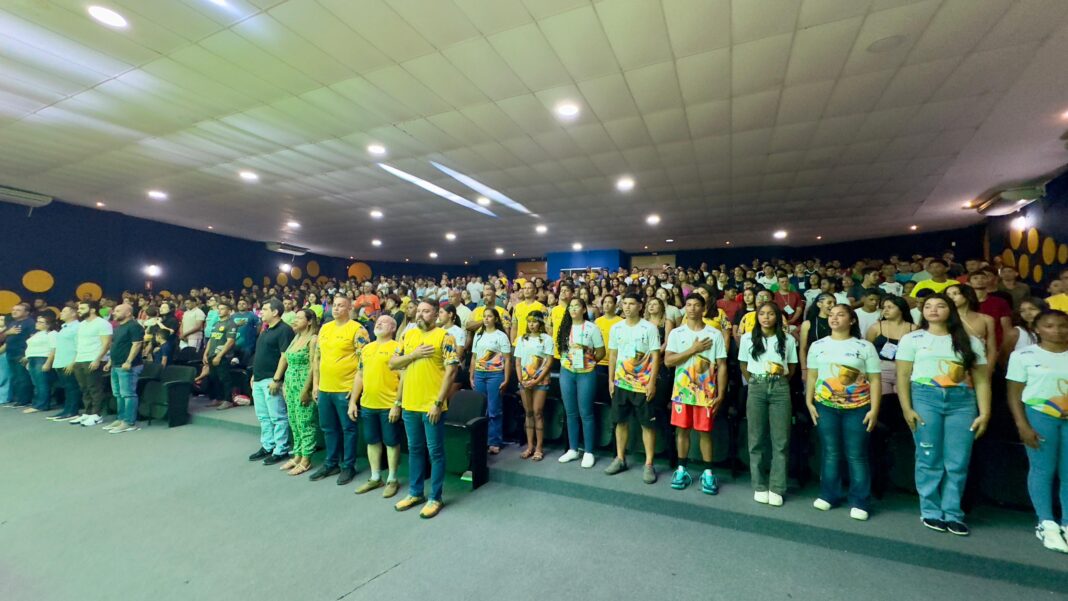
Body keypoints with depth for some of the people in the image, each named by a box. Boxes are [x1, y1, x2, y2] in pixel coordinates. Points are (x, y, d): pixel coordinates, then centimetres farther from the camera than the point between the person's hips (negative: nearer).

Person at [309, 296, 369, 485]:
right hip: (324, 388, 7)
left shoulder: (357, 329, -10)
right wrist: (315, 383, 12)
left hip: (346, 388, -7)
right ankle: (331, 463, 32)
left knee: (348, 428, 5)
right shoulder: (324, 328, 11)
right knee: (328, 428, 17)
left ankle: (348, 466, 18)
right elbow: (318, 357, 15)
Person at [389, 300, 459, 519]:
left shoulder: (444, 336, -9)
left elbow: (451, 370, -14)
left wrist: (438, 402, -18)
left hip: (432, 405, -6)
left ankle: (435, 498, 19)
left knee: (435, 451, 6)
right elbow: (392, 363, 7)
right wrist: (414, 354, -10)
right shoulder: (409, 335, 9)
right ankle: (415, 492, 33)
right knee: (415, 449, 18)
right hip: (409, 404, 6)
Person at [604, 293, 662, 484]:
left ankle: (649, 464, 13)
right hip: (621, 383, 4)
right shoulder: (616, 328, 5)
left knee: (647, 424, 3)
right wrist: (611, 379, 6)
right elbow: (612, 355, 9)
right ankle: (620, 459, 26)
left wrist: (652, 382, -14)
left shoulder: (649, 328, -7)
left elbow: (655, 356, -8)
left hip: (643, 385, -4)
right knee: (621, 421, 12)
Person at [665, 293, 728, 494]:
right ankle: (682, 469, 22)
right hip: (681, 390, 1)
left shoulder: (715, 334, -1)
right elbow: (668, 361, -8)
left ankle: (708, 473, 19)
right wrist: (693, 349, -14)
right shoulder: (676, 333, 1)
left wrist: (720, 394, -6)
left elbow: (722, 366, -1)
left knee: (705, 432, 6)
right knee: (682, 429, 9)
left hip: (706, 392, -1)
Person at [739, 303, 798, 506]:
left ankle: (776, 488, 11)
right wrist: (756, 383, 8)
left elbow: (792, 369, 12)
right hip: (756, 389, 0)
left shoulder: (788, 339, 4)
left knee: (780, 439, 1)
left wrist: (780, 377, 0)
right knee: (757, 439, 4)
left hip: (780, 389, 0)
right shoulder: (747, 338, 4)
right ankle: (759, 486, 14)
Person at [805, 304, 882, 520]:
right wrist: (809, 403, 2)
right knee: (830, 454, 10)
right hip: (825, 407, 2)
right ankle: (828, 495, 23)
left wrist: (874, 410, -8)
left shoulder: (865, 347, 0)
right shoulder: (818, 346, 6)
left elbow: (875, 380, -2)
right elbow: (812, 377, 9)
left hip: (858, 408, -2)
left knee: (857, 456, 4)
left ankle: (859, 503, 16)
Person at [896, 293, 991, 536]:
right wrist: (906, 408, -6)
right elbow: (903, 376, 2)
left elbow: (982, 380, 9)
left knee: (958, 463, 2)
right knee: (929, 459, 1)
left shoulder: (970, 342, 13)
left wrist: (984, 413, -1)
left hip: (962, 401, 2)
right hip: (925, 398, -2)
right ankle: (931, 511, 13)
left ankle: (953, 513, 17)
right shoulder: (912, 339, 6)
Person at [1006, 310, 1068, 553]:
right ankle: (1047, 524, 7)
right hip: (1038, 416, -3)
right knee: (1042, 469, 0)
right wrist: (1022, 426, -9)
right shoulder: (1024, 355, -1)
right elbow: (1014, 394, -2)